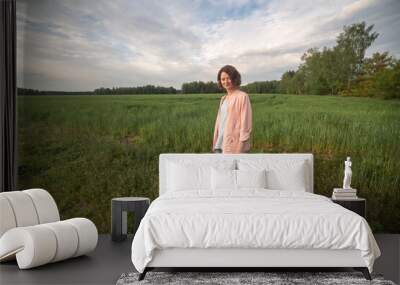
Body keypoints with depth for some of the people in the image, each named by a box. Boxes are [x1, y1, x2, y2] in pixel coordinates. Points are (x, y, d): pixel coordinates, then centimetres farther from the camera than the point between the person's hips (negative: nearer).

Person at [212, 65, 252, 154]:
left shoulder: (242, 97, -7)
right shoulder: (224, 99, 17)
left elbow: (246, 123, -12)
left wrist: (241, 146, -17)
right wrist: (216, 144, 15)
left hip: (234, 146, -8)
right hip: (221, 146, 8)